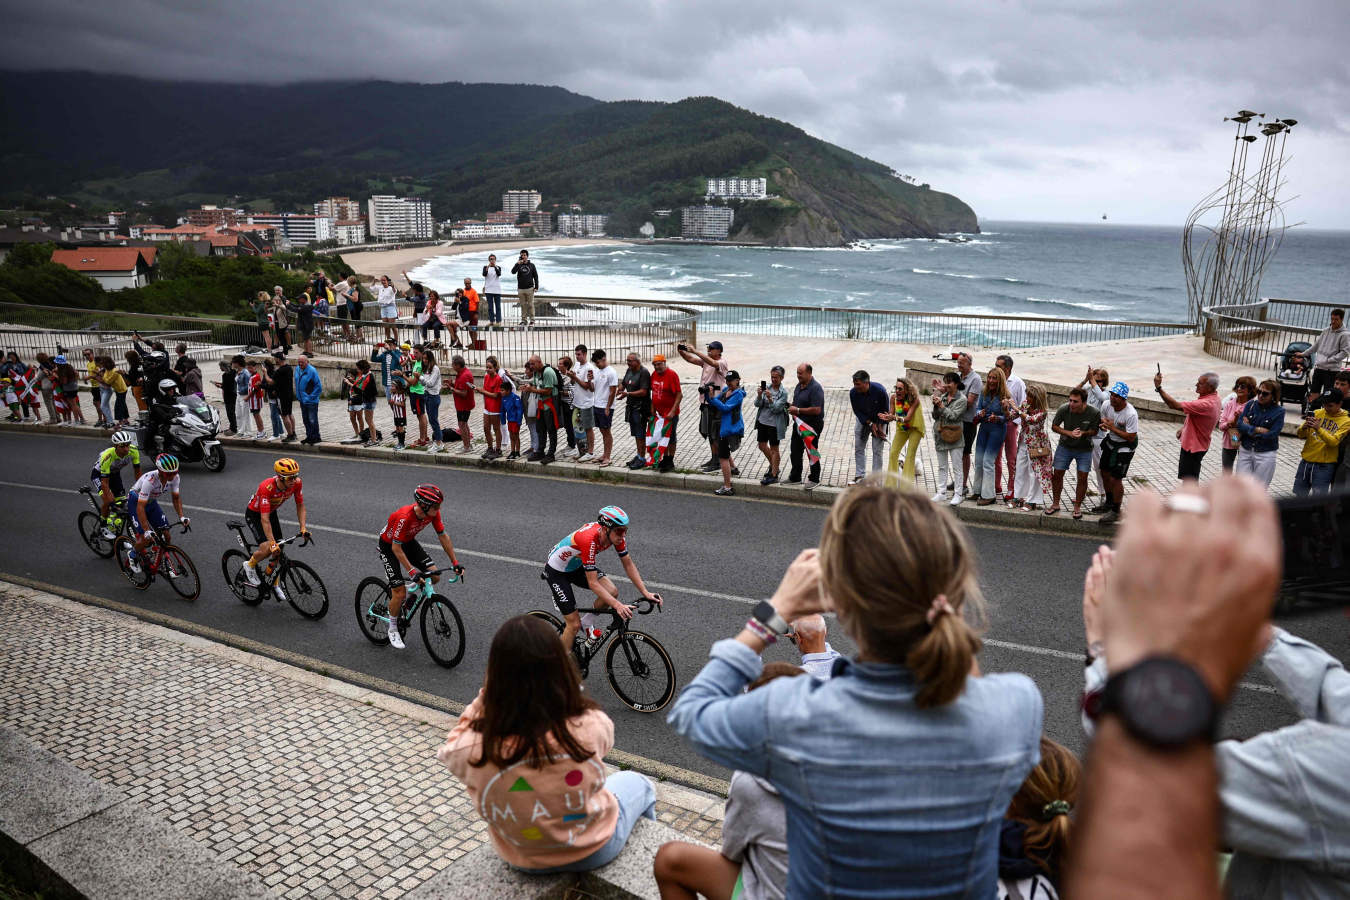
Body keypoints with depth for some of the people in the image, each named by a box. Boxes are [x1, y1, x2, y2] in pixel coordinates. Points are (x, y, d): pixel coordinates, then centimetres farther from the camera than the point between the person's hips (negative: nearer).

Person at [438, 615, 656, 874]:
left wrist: (485, 697, -13)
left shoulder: (477, 750, -33)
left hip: (524, 861, 2)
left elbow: (451, 748, -6)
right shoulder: (591, 726, -34)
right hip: (594, 850, -1)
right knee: (637, 782, 30)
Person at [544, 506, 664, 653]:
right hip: (557, 571, -7)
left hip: (578, 565, 7)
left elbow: (628, 564, -8)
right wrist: (618, 606, -44)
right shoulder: (589, 539, -40)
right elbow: (593, 583, -37)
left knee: (612, 592, -14)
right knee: (574, 625, -8)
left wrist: (646, 593, -15)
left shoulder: (616, 534, -19)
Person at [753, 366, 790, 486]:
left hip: (774, 423, -6)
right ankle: (774, 466, 37)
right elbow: (757, 404, -4)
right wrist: (759, 395, -23)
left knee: (774, 449, 3)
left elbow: (776, 409, -19)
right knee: (762, 445, 16)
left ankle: (774, 475, 11)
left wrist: (770, 398, -33)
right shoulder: (766, 386, -1)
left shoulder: (783, 392, -12)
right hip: (762, 421, 6)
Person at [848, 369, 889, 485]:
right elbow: (857, 411, -11)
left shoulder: (879, 390, -29)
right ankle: (860, 475, 15)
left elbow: (885, 409, -14)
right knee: (858, 448, 4)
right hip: (862, 420, 3)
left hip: (879, 420, -3)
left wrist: (879, 426, -15)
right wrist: (870, 424, -19)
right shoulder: (853, 393, -22)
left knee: (877, 450, -4)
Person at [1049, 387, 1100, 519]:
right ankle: (1055, 504, 22)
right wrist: (1069, 433, -23)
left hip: (1084, 449, -1)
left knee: (1082, 478, -2)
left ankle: (1077, 507, 17)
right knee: (1057, 475, 4)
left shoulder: (1094, 413, -23)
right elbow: (1054, 426, -7)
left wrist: (1083, 433, -27)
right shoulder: (1063, 410, -22)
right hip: (1065, 447, 1)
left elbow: (1095, 430, -6)